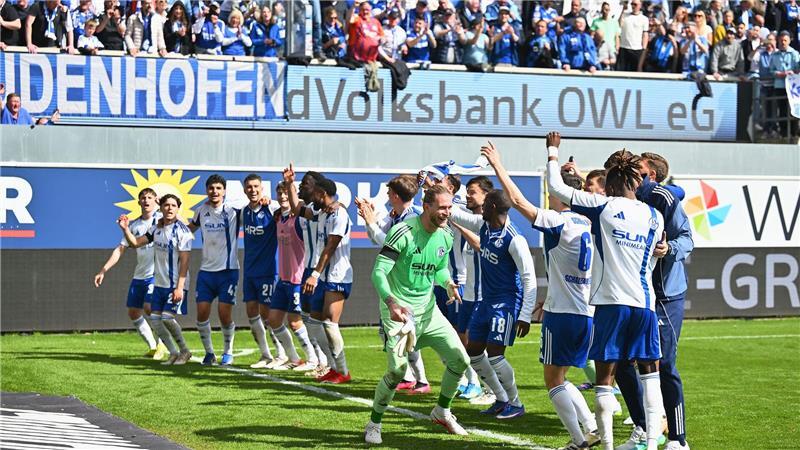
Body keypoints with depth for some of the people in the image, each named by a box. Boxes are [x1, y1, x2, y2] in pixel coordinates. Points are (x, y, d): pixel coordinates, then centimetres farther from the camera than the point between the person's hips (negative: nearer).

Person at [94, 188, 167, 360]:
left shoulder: (161, 219, -3)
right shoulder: (134, 225, 11)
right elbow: (120, 249, 12)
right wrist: (103, 270, 6)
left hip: (156, 274, -6)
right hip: (138, 275, 6)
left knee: (148, 308, -19)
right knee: (133, 312, 6)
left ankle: (162, 343, 2)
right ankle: (152, 347, 20)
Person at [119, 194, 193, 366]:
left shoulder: (182, 231, -13)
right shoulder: (156, 228, 9)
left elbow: (184, 261, -17)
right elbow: (135, 243, 13)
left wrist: (179, 287, -22)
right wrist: (126, 229, -7)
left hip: (176, 285, -7)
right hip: (160, 283, 7)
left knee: (168, 317, -16)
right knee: (156, 318, 3)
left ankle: (184, 351, 4)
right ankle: (174, 353, 15)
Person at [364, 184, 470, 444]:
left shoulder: (445, 236, 4)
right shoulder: (403, 232, -19)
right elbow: (379, 272, -21)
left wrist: (448, 283, -3)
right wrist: (391, 303, -35)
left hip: (428, 310, 7)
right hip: (399, 311, -7)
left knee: (459, 360, 2)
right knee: (397, 370, -17)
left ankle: (441, 412, 25)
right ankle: (374, 424, 5)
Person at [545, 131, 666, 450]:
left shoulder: (603, 207, -3)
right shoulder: (654, 216, 7)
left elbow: (556, 187, 3)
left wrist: (553, 151, 16)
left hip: (610, 304, -3)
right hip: (645, 304, 3)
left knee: (604, 379, 2)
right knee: (649, 373, 10)